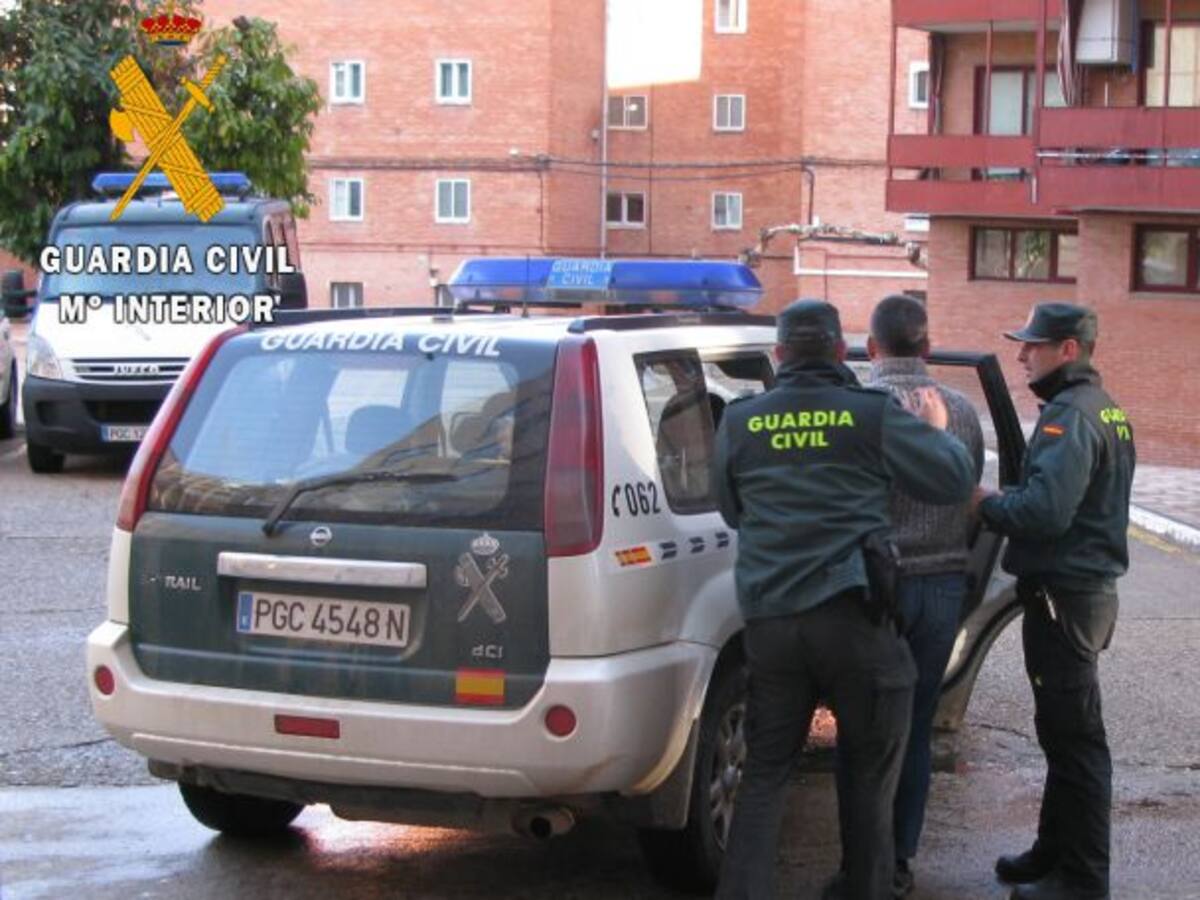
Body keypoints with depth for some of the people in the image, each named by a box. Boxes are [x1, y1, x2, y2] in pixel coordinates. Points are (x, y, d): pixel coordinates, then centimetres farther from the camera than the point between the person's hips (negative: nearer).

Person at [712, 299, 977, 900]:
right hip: (853, 613, -3)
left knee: (765, 771, 11)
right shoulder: (873, 415, -3)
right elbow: (955, 481, 2)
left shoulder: (740, 422, 6)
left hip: (768, 618, 3)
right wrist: (938, 428, 20)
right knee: (869, 775, 10)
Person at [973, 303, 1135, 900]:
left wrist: (986, 503, -12)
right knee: (1064, 731, 19)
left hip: (1064, 597, -10)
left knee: (1073, 737, -4)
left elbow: (1046, 511, -28)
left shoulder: (1069, 414, -18)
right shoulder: (1104, 409, 14)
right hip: (1089, 586, 10)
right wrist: (1003, 503, 9)